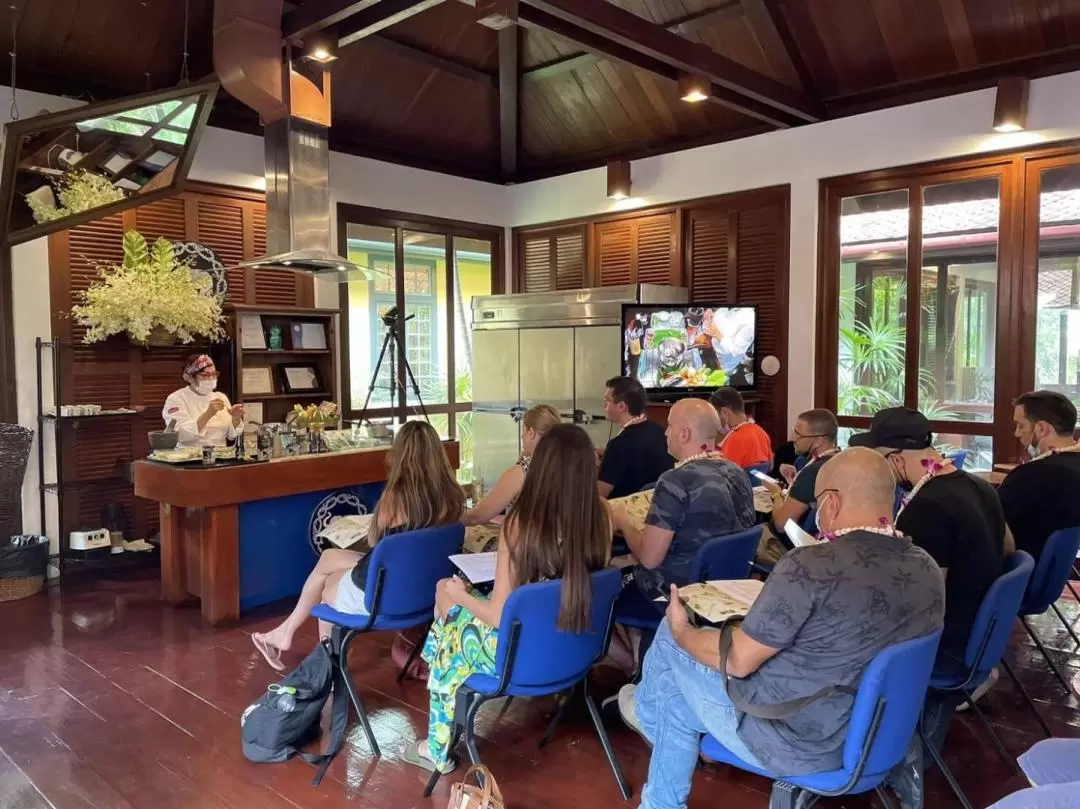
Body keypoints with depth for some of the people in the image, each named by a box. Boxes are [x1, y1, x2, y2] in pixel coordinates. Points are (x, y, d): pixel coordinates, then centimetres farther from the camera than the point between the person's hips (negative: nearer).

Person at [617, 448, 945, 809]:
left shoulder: (810, 566, -29)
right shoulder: (929, 571, -6)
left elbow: (738, 661, -20)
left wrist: (681, 632, 0)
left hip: (796, 746, -7)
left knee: (671, 638, 16)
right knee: (679, 707, 23)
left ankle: (648, 710, 46)